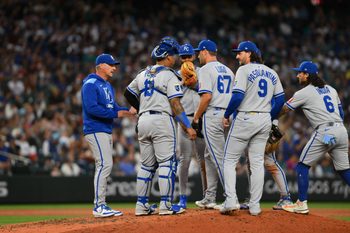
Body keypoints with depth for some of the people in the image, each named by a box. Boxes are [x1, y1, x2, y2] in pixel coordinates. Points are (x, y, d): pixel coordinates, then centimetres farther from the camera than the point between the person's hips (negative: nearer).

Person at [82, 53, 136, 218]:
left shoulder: (108, 86, 20)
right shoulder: (90, 84, -11)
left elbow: (113, 107, 18)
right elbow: (92, 108, -21)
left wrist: (128, 111, -2)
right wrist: (116, 114, -20)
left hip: (107, 131, 10)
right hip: (95, 130, -10)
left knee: (104, 167, 10)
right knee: (105, 164, -16)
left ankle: (101, 206, 13)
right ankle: (99, 206, -16)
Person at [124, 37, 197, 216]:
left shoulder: (143, 74, 14)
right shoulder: (170, 76, -6)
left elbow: (129, 94, 22)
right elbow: (175, 104, -13)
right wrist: (188, 127, -13)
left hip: (143, 121, 7)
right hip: (162, 120, -7)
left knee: (146, 165, 12)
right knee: (167, 163, -4)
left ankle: (141, 205, 10)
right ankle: (165, 205, -9)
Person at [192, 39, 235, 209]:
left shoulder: (205, 69, -7)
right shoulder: (228, 70, 18)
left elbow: (207, 96, -17)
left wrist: (196, 117, -7)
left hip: (212, 115, -8)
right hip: (227, 116, 8)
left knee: (219, 158, -9)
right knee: (211, 157, 16)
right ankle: (210, 198, 17)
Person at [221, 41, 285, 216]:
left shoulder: (244, 70, -8)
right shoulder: (271, 73, 12)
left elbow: (238, 96, -17)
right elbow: (280, 99, 10)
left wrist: (226, 115, -6)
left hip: (245, 118, -6)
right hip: (265, 120, 6)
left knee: (230, 160, 2)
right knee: (257, 163, 8)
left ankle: (231, 201, -11)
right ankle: (255, 206, 5)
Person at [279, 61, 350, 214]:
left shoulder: (304, 93, 1)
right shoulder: (331, 89, 19)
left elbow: (283, 110, 5)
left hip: (324, 132, -6)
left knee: (302, 166, 5)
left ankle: (302, 204, 0)